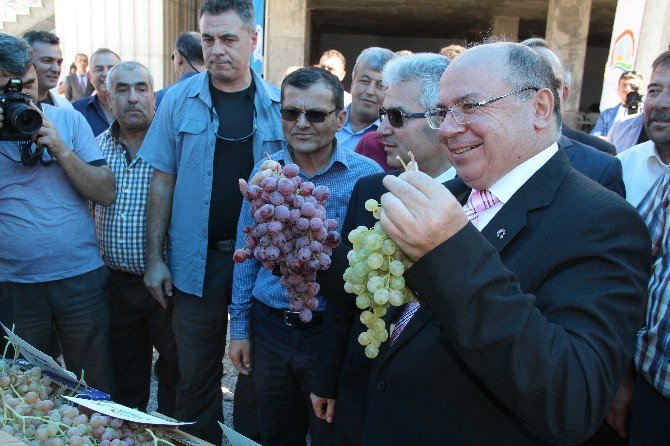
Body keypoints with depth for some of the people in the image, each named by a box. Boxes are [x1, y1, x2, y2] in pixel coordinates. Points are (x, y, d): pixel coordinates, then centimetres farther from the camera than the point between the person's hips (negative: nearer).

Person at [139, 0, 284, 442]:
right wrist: (155, 257, -1)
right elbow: (162, 181, 2)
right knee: (196, 375, 12)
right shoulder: (180, 99, 0)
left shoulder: (278, 104, 0)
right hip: (196, 260, 0)